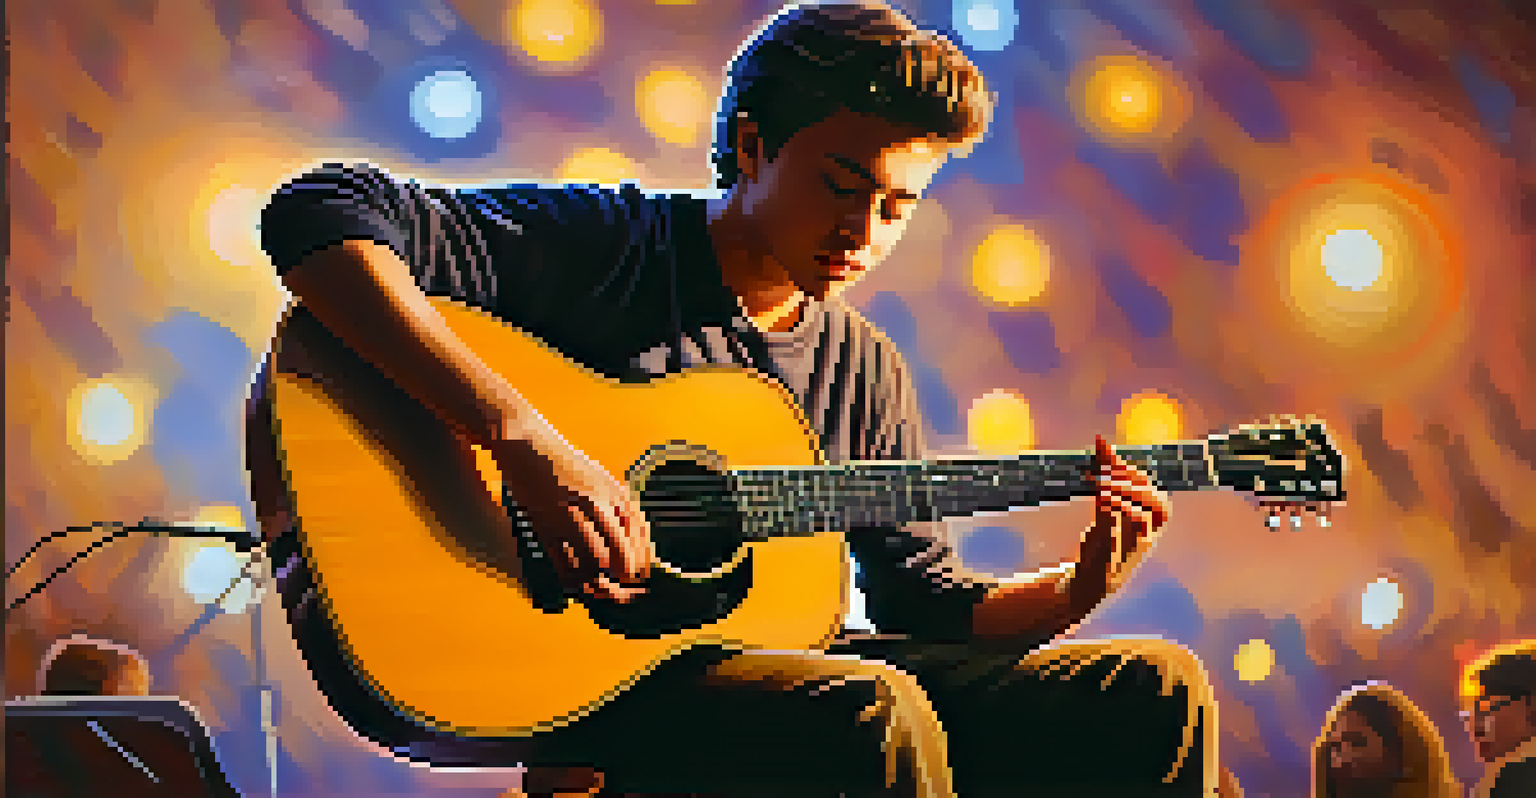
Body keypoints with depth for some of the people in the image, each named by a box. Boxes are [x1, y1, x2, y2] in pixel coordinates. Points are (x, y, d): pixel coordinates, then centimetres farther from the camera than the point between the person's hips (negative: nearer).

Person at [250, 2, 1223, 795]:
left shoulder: (867, 373, 13)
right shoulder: (596, 248, -7)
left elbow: (928, 606, 16)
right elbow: (315, 213, -20)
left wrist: (1076, 589, -5)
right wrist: (522, 437, -30)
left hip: (773, 664, 6)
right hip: (572, 674, -6)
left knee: (1156, 688, -8)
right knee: (875, 709, -36)